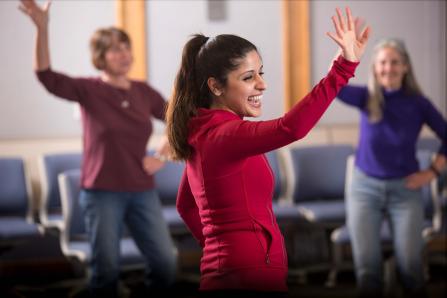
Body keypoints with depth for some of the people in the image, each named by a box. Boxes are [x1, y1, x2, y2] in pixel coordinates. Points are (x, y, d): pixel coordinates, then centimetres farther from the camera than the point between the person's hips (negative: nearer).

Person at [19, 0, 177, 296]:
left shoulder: (144, 92, 4)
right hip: (102, 193, -4)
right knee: (107, 267, 1)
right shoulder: (89, 90, -6)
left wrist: (162, 156, 1)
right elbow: (46, 75, -23)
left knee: (166, 263, 3)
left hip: (143, 192, 4)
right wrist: (42, 28, -36)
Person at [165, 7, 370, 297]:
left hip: (224, 273, 10)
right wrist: (345, 66, -38)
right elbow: (290, 128, -36)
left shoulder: (203, 133, 12)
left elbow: (186, 206, 24)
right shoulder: (225, 134, -17)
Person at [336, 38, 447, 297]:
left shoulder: (418, 103, -5)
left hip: (405, 189, -1)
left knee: (410, 263, -3)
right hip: (364, 187, 1)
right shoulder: (367, 98, -5)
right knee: (367, 263, -1)